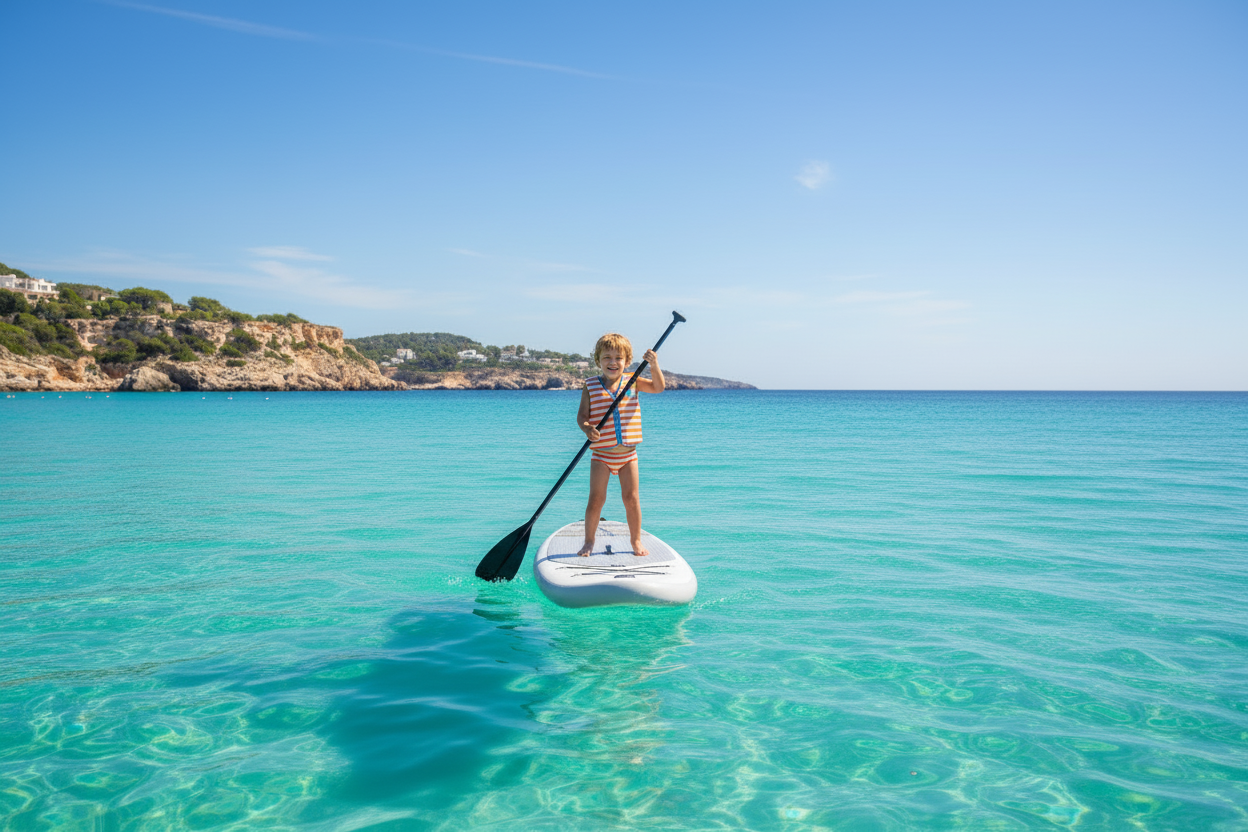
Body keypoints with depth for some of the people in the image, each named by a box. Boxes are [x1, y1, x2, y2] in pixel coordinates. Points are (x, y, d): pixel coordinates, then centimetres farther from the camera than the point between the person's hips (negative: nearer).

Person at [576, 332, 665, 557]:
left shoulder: (634, 382, 3)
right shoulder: (590, 387, -2)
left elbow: (657, 387, -8)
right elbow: (581, 415, -5)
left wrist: (654, 365, -24)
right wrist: (587, 428, -26)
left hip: (628, 452, 2)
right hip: (601, 453, -1)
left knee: (631, 498, 5)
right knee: (596, 498, -2)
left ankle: (636, 540, 19)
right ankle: (589, 541, 14)